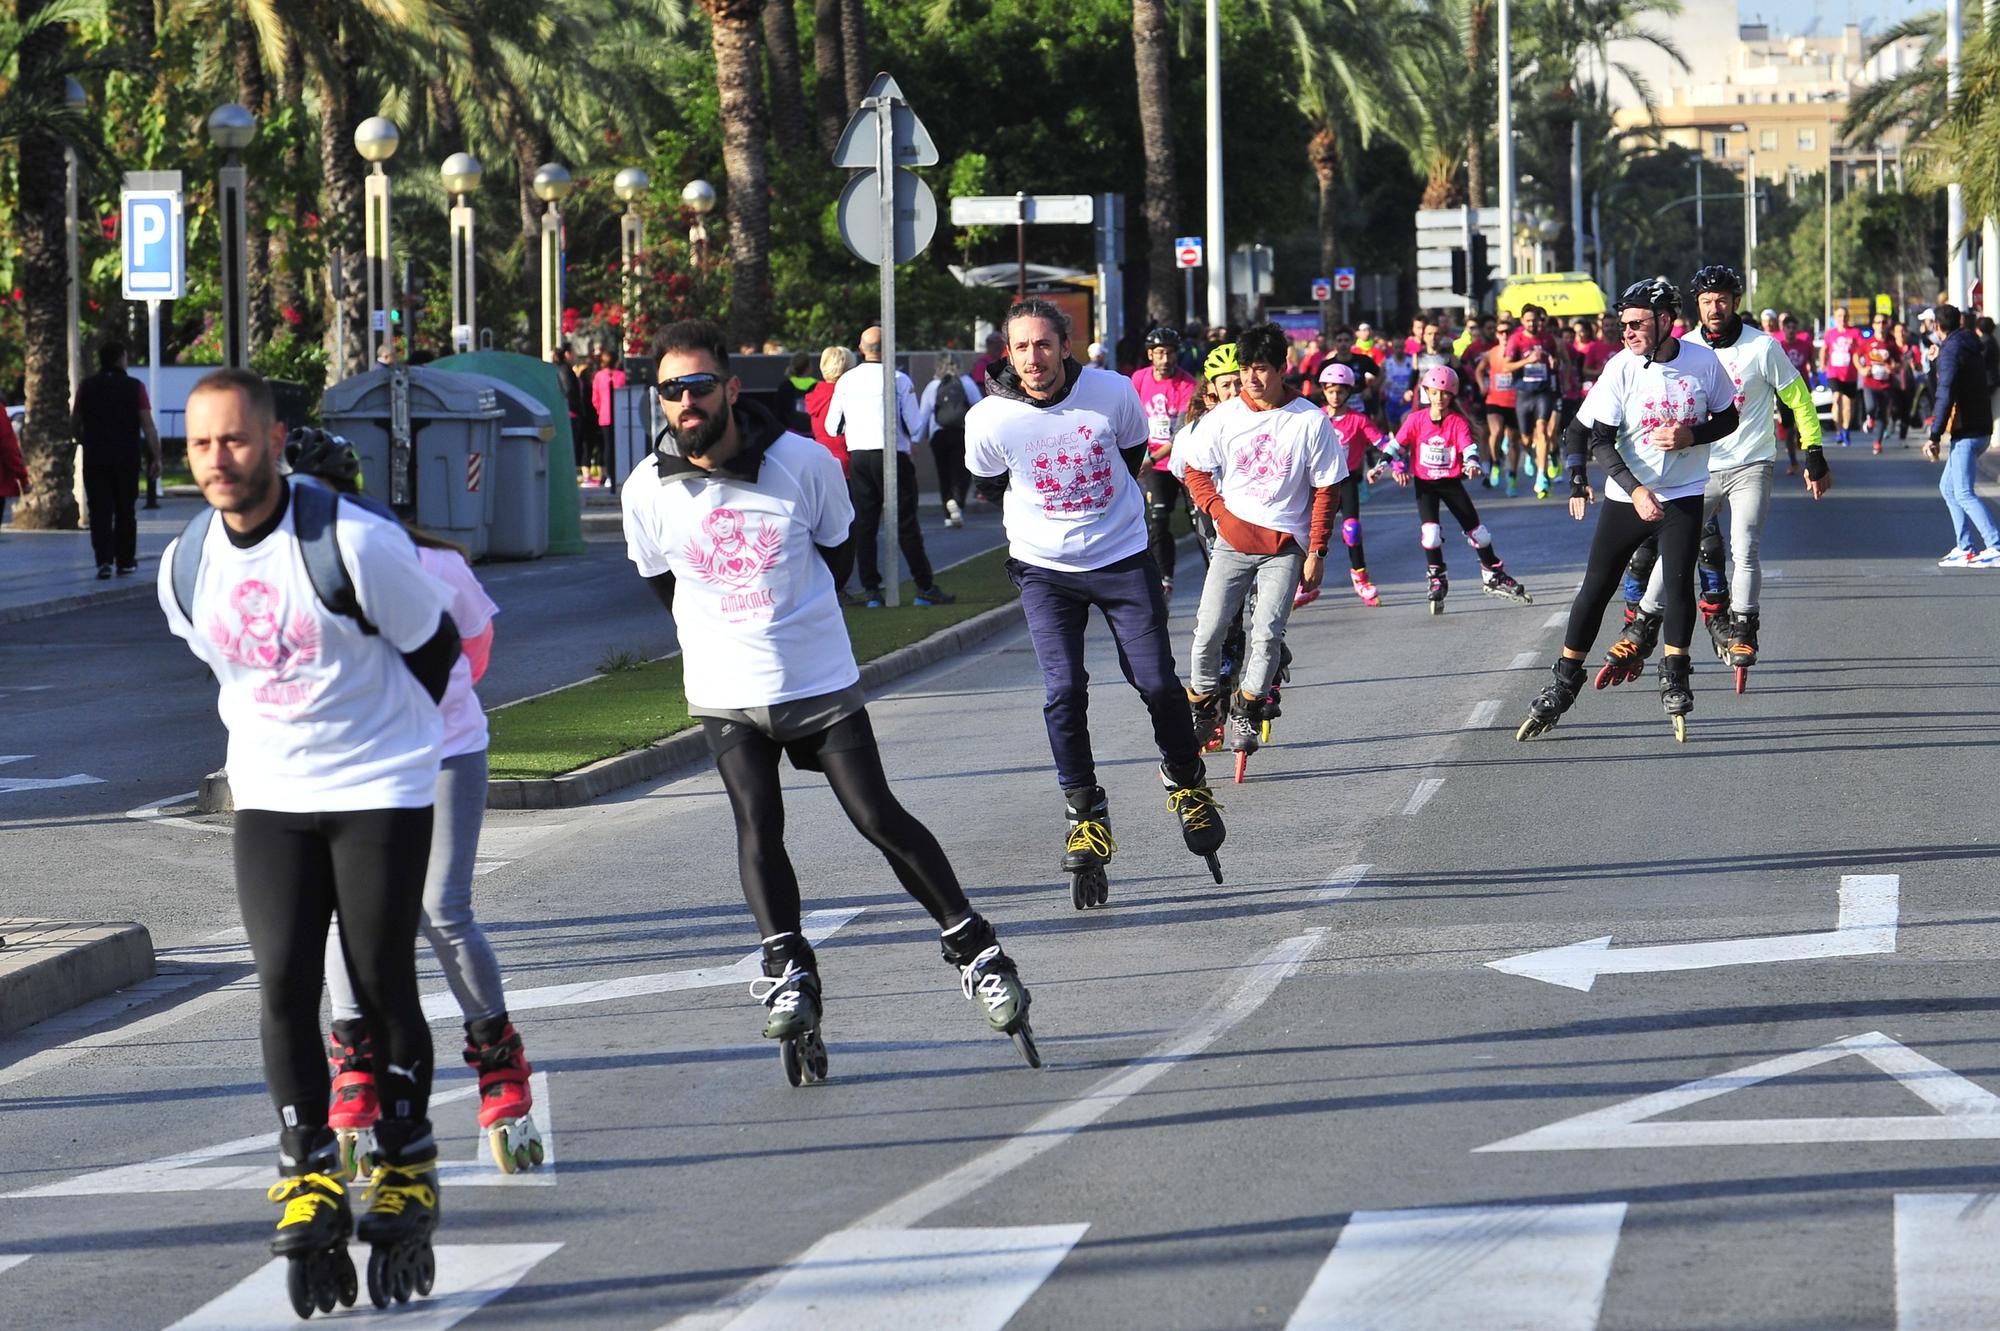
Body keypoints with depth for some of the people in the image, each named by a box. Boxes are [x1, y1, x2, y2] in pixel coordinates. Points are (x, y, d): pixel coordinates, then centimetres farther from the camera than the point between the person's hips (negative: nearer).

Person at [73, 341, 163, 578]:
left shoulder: (87, 387, 3)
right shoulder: (134, 387, -3)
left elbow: (74, 427, 9)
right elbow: (148, 426, -10)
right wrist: (155, 458, -8)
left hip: (95, 459, 1)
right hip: (127, 458, -1)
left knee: (100, 512, 1)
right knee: (125, 510, 11)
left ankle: (104, 560, -13)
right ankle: (125, 561, 15)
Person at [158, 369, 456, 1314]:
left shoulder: (353, 543, -18)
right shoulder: (184, 568, -2)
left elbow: (434, 647, -4)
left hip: (381, 792, -4)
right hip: (268, 799, 4)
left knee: (383, 989, -2)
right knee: (282, 987, -7)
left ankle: (406, 1184, 11)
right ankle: (309, 1181, 0)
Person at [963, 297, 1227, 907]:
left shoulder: (1113, 393, -14)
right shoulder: (989, 420, -16)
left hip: (1123, 560, 0)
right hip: (1045, 570, 0)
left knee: (1157, 683, -1)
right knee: (1064, 692, -12)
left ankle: (1185, 779, 25)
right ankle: (1086, 813, 1)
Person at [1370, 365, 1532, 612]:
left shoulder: (1458, 422, -8)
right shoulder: (1417, 420, -6)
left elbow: (1469, 446, -20)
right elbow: (1396, 445, -3)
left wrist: (1472, 463, -41)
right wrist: (1382, 465, -17)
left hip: (1451, 482, 0)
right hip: (1425, 484, 0)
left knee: (1476, 530, 5)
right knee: (1430, 532, -17)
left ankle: (1494, 577, 23)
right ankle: (1437, 581, 0)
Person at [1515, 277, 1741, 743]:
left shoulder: (1703, 360, -8)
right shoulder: (1622, 368, -11)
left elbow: (1727, 418, 5)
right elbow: (1601, 440, -13)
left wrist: (1690, 436, -16)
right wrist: (1635, 490, -26)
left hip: (1683, 495, 0)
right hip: (1626, 495, 0)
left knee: (1678, 583, -13)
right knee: (1595, 587, 0)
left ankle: (1674, 680, 5)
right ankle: (1564, 684, 11)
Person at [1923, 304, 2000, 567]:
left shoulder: (1951, 350, -12)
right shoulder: (1971, 347, 15)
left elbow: (1946, 394, -21)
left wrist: (1935, 436, -22)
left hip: (1966, 433, -9)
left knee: (1963, 494, -11)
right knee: (1949, 488, 16)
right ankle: (1964, 549, 11)